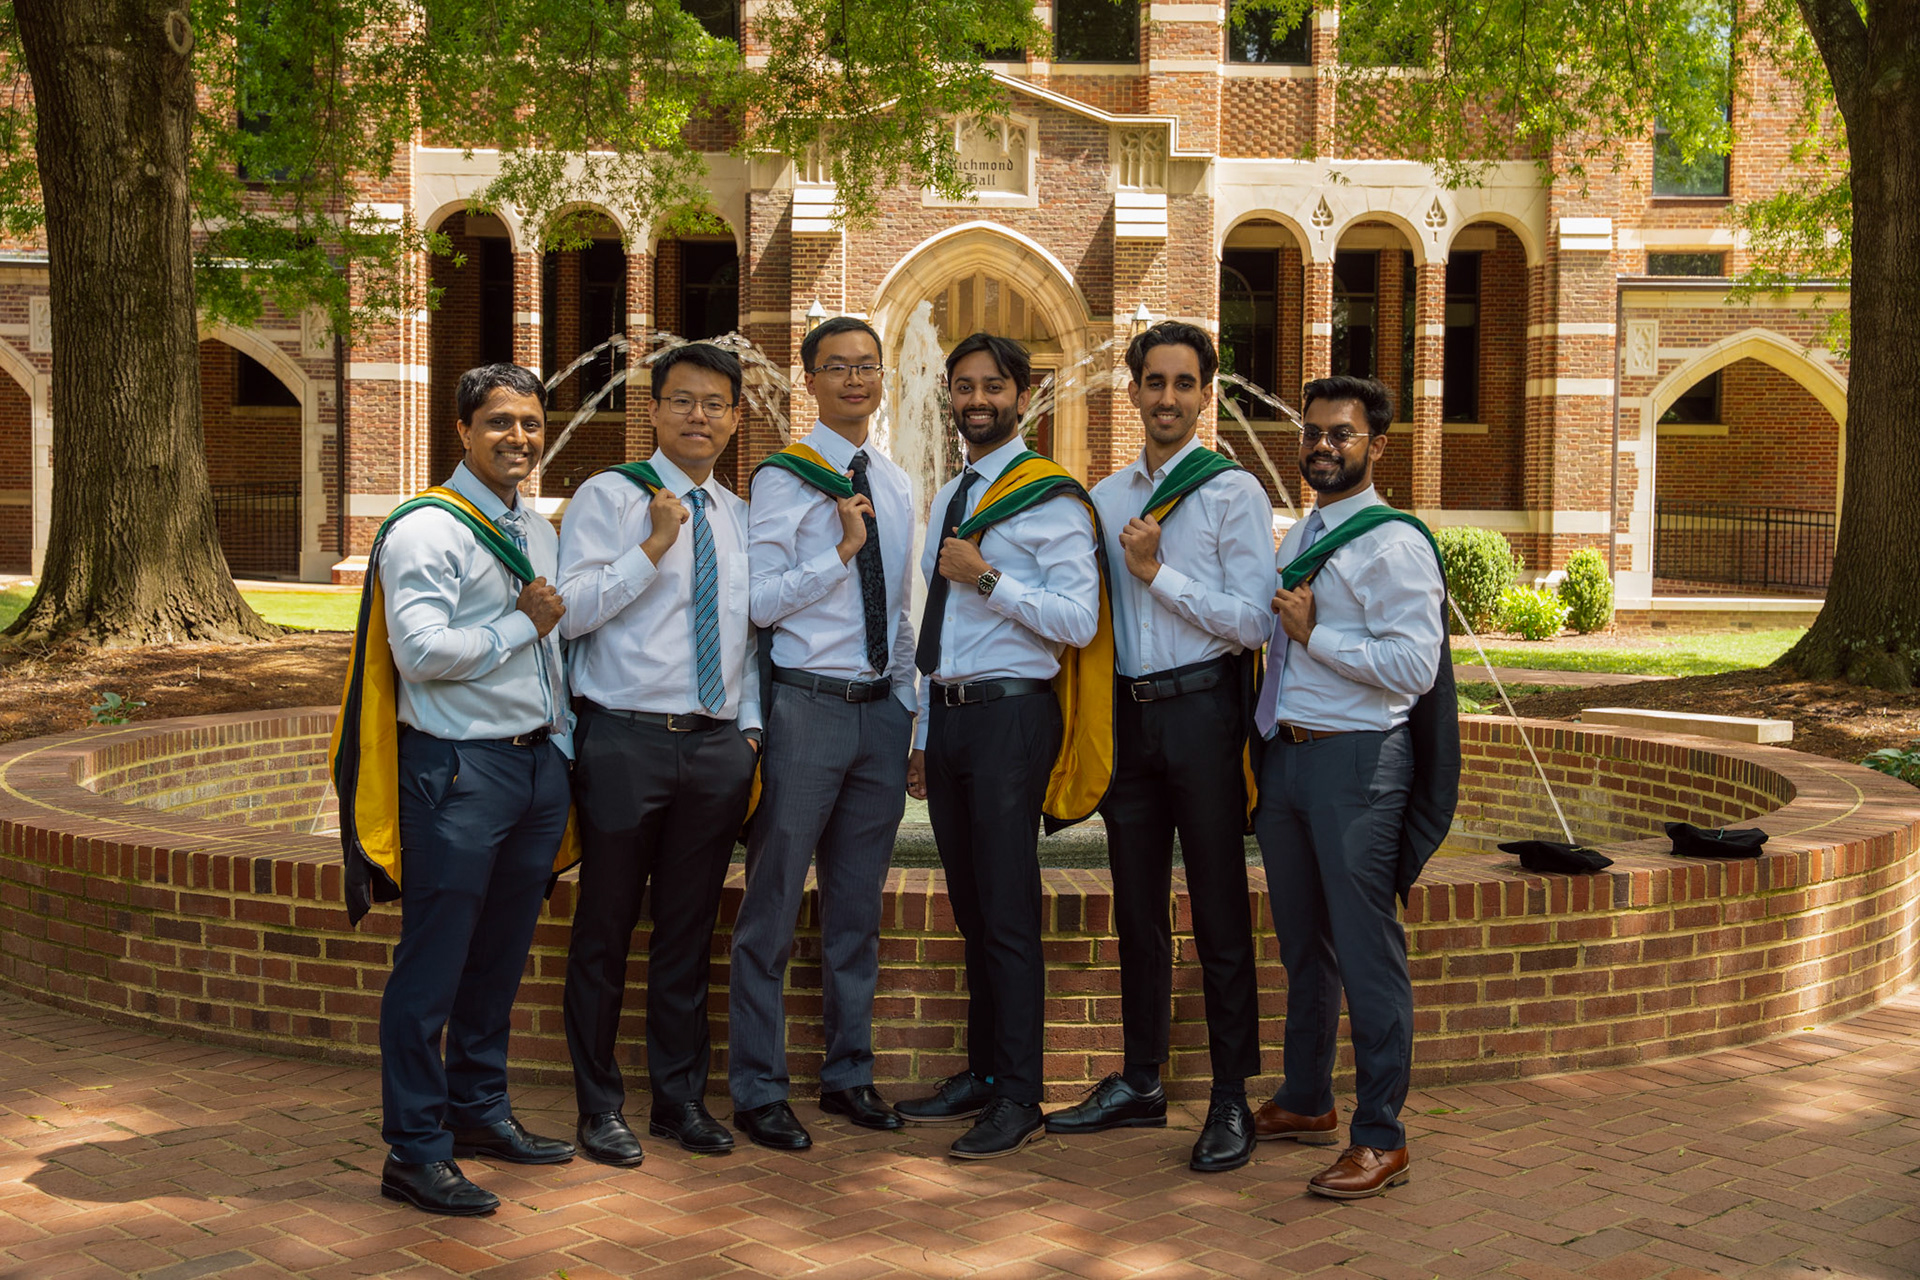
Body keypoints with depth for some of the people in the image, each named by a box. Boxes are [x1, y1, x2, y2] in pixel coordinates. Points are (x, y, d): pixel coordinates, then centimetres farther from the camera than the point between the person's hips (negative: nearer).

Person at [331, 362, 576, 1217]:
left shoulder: (537, 530, 17)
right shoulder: (426, 530, -10)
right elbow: (423, 650, -21)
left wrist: (562, 746, 17)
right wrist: (522, 623, -11)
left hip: (537, 762, 8)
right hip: (459, 770, -8)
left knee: (501, 954, 17)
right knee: (433, 966, -3)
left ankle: (479, 1110, 32)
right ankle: (414, 1152, 5)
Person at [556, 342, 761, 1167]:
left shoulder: (741, 518, 14)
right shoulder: (609, 496, -2)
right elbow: (569, 610, -12)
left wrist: (751, 732, 9)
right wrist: (653, 546, -16)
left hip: (719, 746, 5)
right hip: (627, 741, -4)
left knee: (689, 931, 13)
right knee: (606, 928, 4)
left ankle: (680, 1098, 25)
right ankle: (600, 1106, 18)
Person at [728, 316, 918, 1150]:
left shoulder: (895, 484, 14)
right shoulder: (784, 478, -6)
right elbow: (760, 600, -14)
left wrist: (909, 704, 15)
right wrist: (843, 547, -17)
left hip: (882, 708, 6)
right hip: (808, 706, -6)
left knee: (859, 907, 14)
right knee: (773, 906, 0)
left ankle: (849, 1073, 26)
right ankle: (758, 1090, 11)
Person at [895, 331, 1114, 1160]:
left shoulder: (1052, 498, -6)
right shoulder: (948, 499, 19)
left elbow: (1078, 622, -14)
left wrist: (987, 576, -20)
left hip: (1010, 716, -8)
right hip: (948, 717, 8)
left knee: (1008, 914, -6)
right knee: (971, 909, 13)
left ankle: (1019, 1099, 1)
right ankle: (981, 1075, 23)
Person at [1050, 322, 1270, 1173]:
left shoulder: (1232, 492, -4)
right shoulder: (1105, 498, 12)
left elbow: (1254, 622, -12)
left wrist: (1157, 571, -13)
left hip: (1201, 710, -5)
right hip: (1128, 711, 6)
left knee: (1219, 911, 0)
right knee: (1137, 908, 13)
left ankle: (1231, 1101, 9)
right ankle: (1140, 1084, 25)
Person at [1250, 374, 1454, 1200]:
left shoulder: (1393, 544, -10)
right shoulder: (1295, 541, 16)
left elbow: (1413, 668, -19)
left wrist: (1315, 636, -15)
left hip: (1355, 760, -8)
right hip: (1285, 754, 9)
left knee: (1366, 953, -4)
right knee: (1302, 946, 19)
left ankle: (1380, 1138, 5)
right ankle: (1306, 1104, 33)